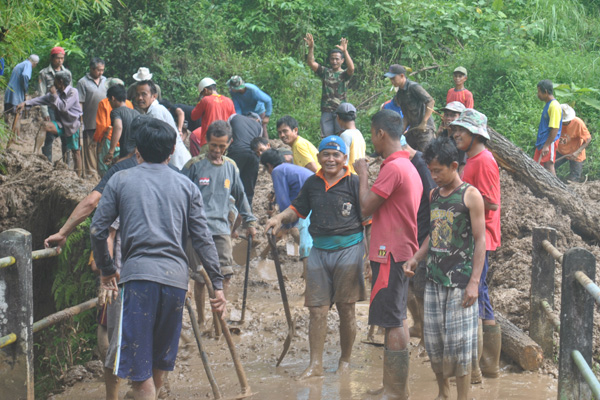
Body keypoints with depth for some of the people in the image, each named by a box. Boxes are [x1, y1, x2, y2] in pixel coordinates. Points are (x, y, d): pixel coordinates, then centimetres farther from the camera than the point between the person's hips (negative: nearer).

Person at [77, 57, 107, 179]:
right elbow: (80, 103, -7)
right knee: (90, 147, 1)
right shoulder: (83, 82, -3)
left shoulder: (105, 81, 13)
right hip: (90, 123, -4)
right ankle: (90, 172, 9)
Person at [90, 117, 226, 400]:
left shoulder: (120, 180, 8)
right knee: (159, 362, 20)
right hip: (176, 277, 4)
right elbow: (202, 240, 8)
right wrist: (217, 284, 11)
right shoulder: (186, 187, 12)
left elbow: (97, 230, 5)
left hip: (138, 273, -3)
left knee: (139, 368, -5)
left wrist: (106, 269, 19)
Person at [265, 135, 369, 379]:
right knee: (317, 309, 1)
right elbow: (298, 209, 21)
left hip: (348, 249, -4)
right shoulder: (312, 183, 9)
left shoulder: (354, 183, -5)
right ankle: (315, 364, 6)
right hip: (319, 250, 4)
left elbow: (368, 218, -4)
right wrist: (280, 218, 1)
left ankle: (345, 360, 21)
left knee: (346, 309, 6)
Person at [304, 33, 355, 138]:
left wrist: (345, 51, -29)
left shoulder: (344, 74, 5)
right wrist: (311, 48, -15)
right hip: (326, 110, 2)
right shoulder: (325, 72, 12)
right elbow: (311, 63, 1)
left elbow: (351, 68, -18)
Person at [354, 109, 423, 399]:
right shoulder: (408, 166, 15)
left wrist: (363, 174, -4)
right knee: (397, 320, 15)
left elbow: (366, 207, -16)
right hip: (402, 252, 10)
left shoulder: (393, 168, -18)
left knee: (392, 323, -7)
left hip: (390, 254, -10)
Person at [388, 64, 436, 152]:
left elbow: (431, 101, -20)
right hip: (412, 129, 9)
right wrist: (402, 131, 3)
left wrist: (424, 123, -23)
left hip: (425, 128, -9)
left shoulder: (414, 87, -13)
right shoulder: (400, 94, 13)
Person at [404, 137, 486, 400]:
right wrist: (415, 260, 3)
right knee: (433, 341, 9)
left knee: (459, 343, -3)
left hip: (459, 282, -6)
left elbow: (480, 240, -9)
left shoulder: (470, 195, -7)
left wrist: (474, 282, -15)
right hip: (434, 279, 6)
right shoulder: (434, 195, 12)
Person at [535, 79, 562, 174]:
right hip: (542, 142, 10)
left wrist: (546, 145, -23)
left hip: (549, 143, -10)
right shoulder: (548, 104, 14)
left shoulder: (554, 106, -17)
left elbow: (555, 128, -21)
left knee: (549, 167, -8)